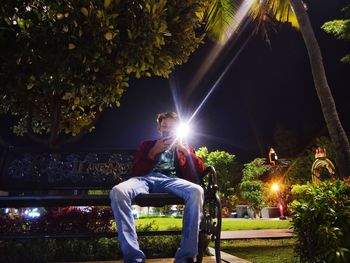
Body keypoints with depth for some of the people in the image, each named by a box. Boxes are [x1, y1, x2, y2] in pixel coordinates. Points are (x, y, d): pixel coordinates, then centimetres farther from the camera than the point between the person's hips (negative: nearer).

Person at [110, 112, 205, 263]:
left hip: (171, 180, 0)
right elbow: (136, 171, 15)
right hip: (146, 179, 1)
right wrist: (154, 152, 5)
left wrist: (183, 148, 7)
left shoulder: (183, 148, 32)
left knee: (196, 191, -36)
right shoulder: (147, 145, 30)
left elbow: (200, 170, 15)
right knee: (117, 192, -34)